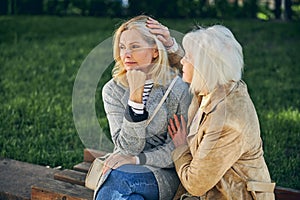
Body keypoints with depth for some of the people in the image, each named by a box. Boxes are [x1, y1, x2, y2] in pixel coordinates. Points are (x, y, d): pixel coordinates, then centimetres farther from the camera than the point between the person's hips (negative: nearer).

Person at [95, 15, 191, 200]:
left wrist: (135, 159, -14)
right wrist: (135, 95, -18)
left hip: (164, 172, -2)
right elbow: (128, 147, -10)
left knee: (117, 179, -30)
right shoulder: (113, 90, -1)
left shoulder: (178, 88, -7)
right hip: (123, 170, 2)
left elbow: (176, 150, -4)